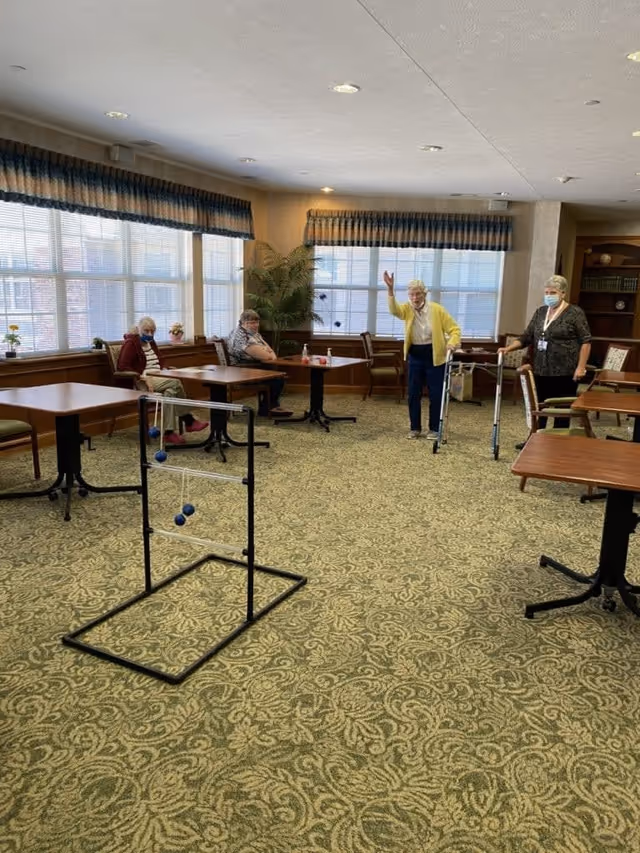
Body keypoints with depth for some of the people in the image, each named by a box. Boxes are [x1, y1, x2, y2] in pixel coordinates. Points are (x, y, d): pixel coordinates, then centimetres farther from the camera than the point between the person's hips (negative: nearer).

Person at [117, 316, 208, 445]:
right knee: (176, 383, -27)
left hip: (158, 379, 8)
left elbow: (159, 362, 25)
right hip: (141, 382, -8)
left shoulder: (151, 342, 18)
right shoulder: (131, 343, -7)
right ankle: (188, 421, -19)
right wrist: (143, 377, -24)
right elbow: (122, 367, -16)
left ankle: (169, 432, -27)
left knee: (170, 391, -26)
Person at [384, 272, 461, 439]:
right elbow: (394, 310, -26)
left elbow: (454, 329, -5)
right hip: (415, 356, 3)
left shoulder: (437, 309, -8)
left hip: (434, 357, -2)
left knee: (435, 394, 2)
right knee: (413, 394, 6)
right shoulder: (407, 309, -3)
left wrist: (452, 343, -25)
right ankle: (415, 428, 19)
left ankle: (434, 429, 15)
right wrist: (390, 290, -41)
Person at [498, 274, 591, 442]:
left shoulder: (575, 313, -7)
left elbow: (586, 341, -8)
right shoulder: (540, 312, 10)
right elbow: (526, 337, 11)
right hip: (541, 370, 6)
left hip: (565, 371, -6)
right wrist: (508, 348, -3)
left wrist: (581, 367, -15)